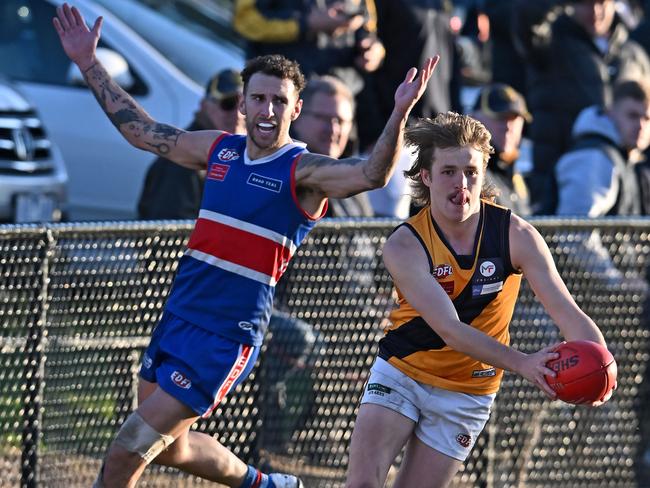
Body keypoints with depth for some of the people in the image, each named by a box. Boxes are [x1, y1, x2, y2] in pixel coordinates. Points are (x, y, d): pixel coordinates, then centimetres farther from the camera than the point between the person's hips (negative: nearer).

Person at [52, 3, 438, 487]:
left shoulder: (304, 171, -10)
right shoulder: (220, 149, 8)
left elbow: (372, 174, -28)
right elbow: (141, 130, 21)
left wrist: (400, 113, -43)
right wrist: (89, 64, 21)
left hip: (227, 338, -7)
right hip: (176, 319, 7)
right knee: (169, 447, 21)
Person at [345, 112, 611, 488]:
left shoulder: (516, 235, -16)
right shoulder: (405, 245, -21)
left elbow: (566, 310, -22)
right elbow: (450, 330, -30)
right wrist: (522, 364, -45)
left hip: (466, 396, 1)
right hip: (400, 374, -1)